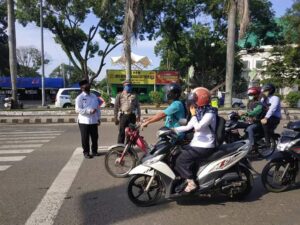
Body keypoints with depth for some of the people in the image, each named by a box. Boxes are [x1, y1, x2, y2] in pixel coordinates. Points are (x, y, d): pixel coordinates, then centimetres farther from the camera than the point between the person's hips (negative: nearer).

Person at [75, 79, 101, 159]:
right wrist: (89, 111, -22)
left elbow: (98, 108, 16)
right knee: (85, 138, 3)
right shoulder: (80, 97, -5)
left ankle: (94, 151, 24)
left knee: (95, 137, 10)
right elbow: (78, 109, -15)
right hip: (84, 121, -5)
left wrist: (99, 118, 12)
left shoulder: (94, 96, 13)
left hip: (94, 121, 5)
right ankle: (86, 152, 15)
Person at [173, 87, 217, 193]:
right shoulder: (199, 113, 12)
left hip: (205, 146, -9)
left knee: (182, 159, -18)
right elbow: (188, 127, 12)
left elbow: (197, 127, -28)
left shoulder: (209, 114, -16)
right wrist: (173, 130, 3)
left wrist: (193, 115, -15)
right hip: (196, 144, 9)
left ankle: (191, 182, -10)